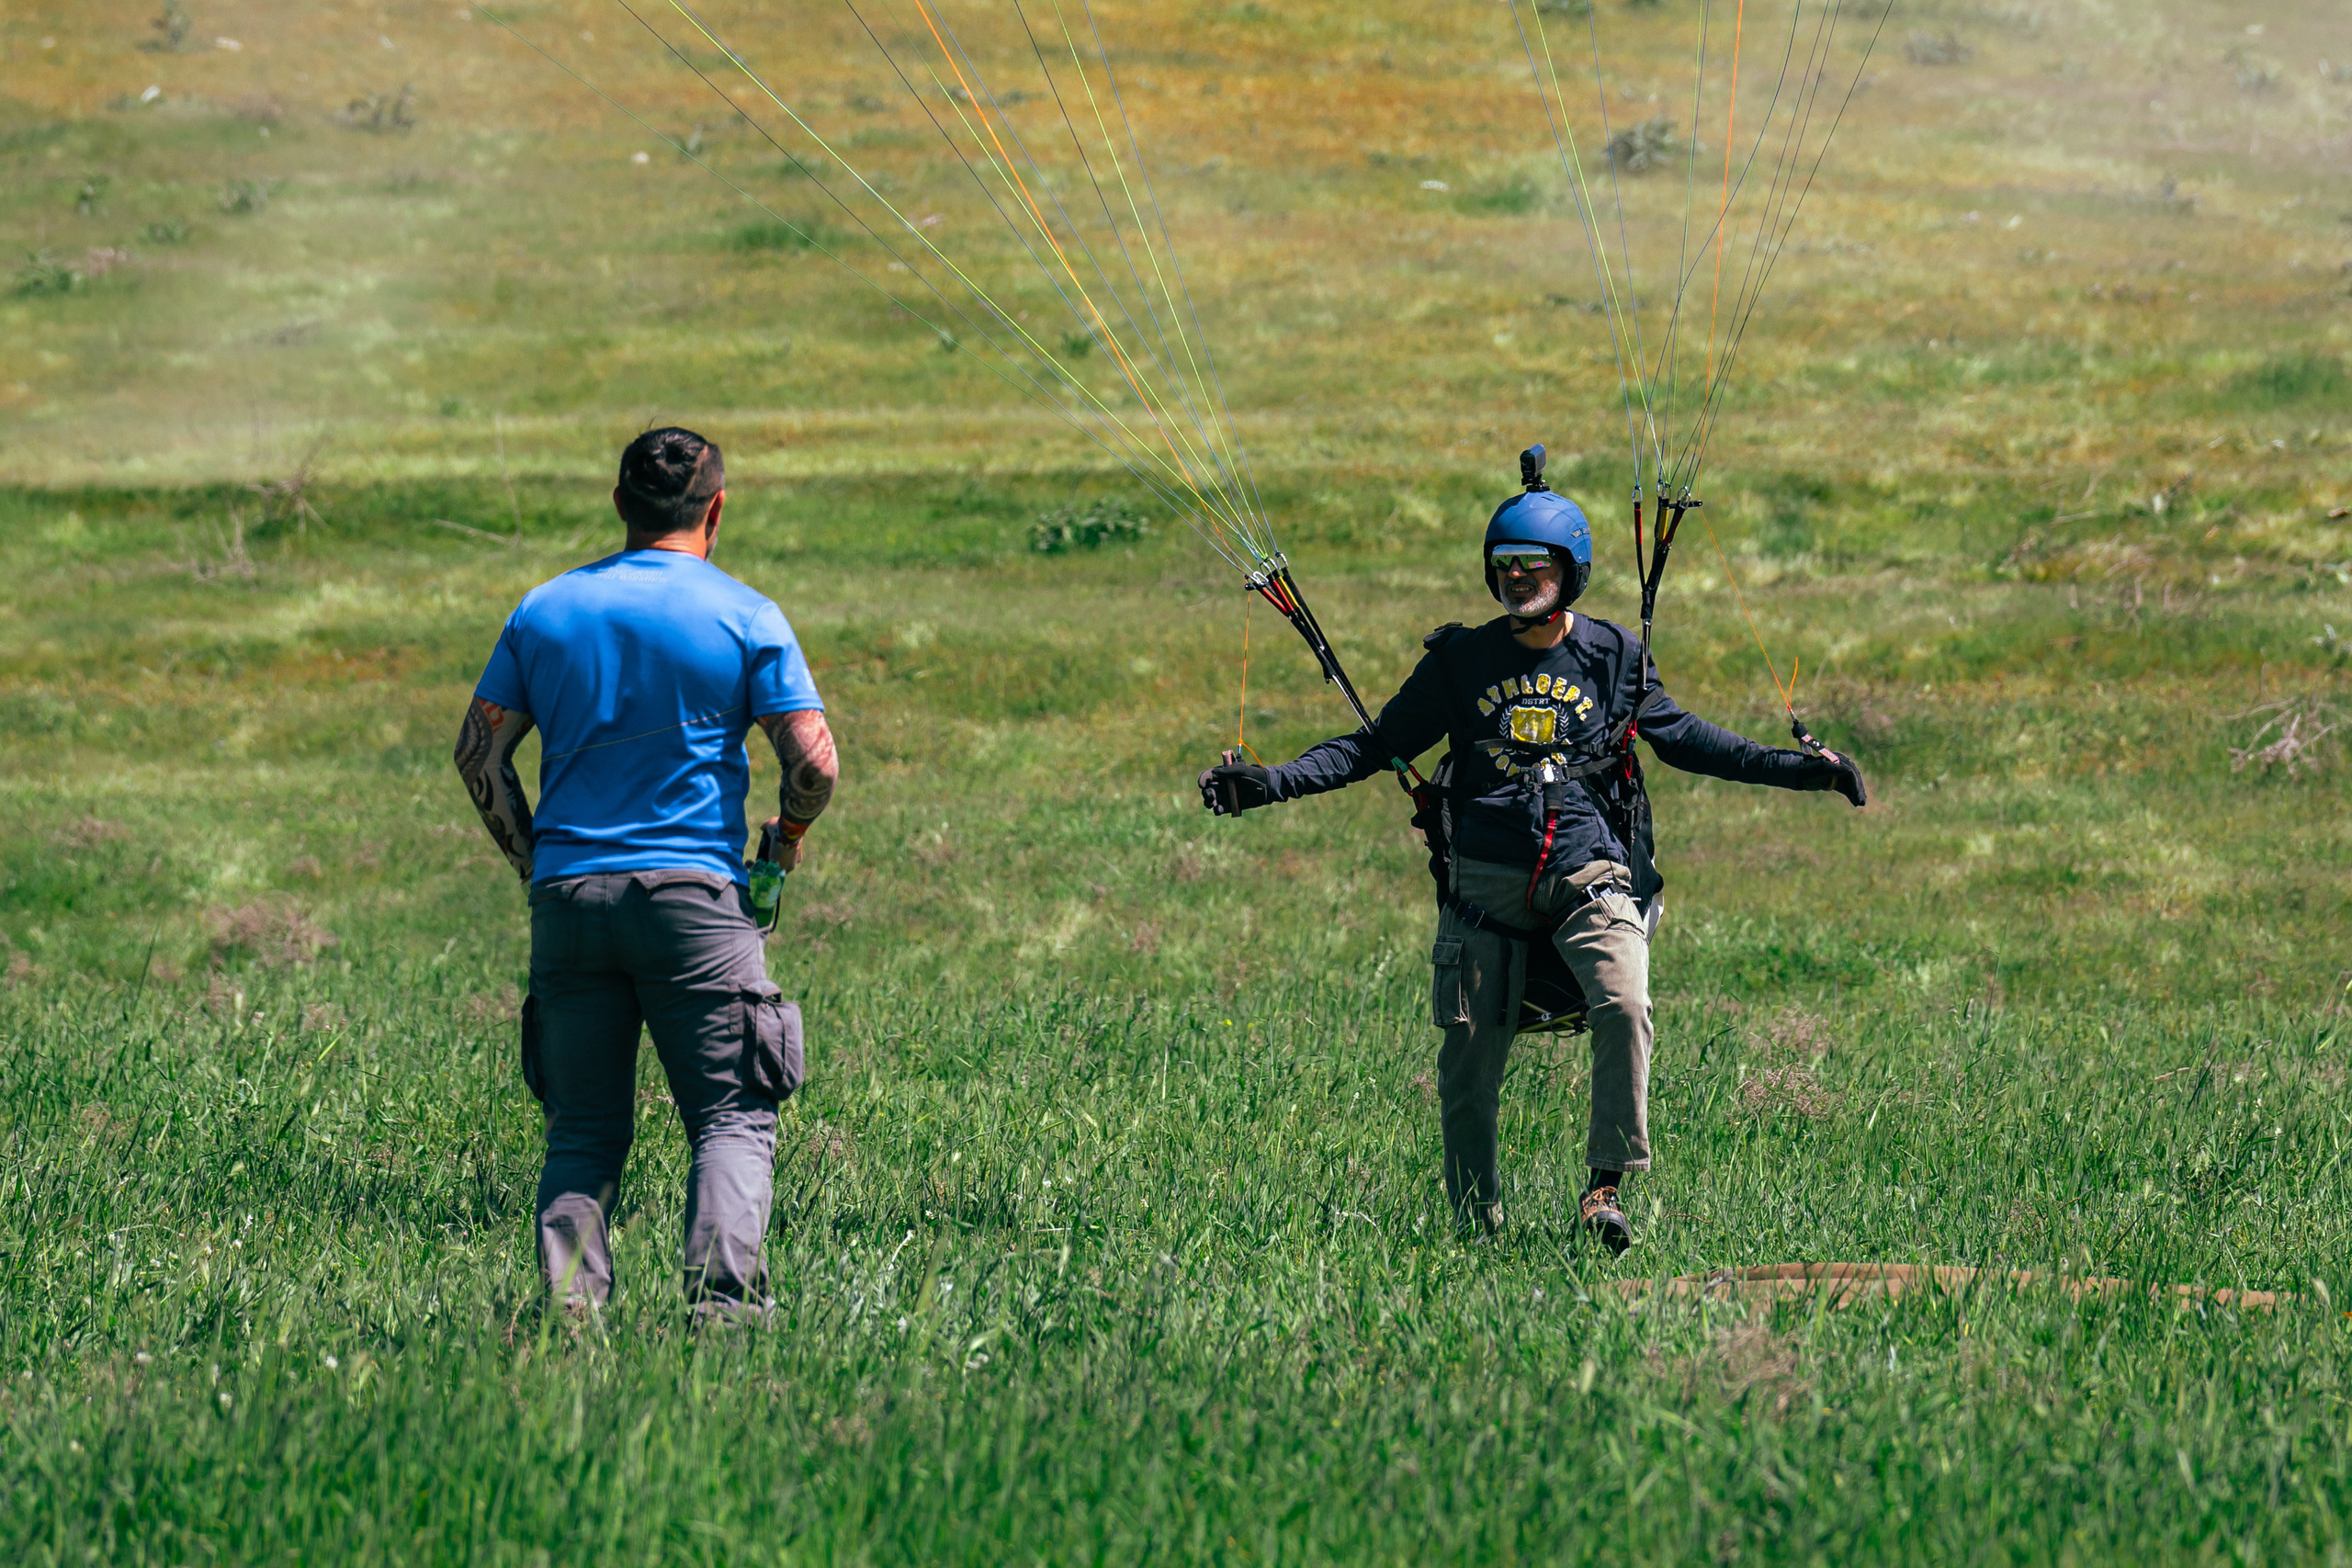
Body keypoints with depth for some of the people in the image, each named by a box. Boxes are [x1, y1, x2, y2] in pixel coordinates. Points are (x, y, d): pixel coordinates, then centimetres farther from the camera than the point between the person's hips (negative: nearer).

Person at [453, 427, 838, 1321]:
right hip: (692, 894, -3)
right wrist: (786, 837, 14)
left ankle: (571, 1305, -4)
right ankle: (722, 1298, -15)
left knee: (583, 1129, 9)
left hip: (566, 895, 3)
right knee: (733, 1116, 1)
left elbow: (479, 752, 9)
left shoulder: (545, 610, 10)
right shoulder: (745, 618, 0)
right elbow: (814, 763, -5)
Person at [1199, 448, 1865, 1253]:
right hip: (1485, 881, 1)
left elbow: (1680, 736, 19)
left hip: (1589, 877, -1)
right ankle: (1475, 1228, 15)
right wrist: (1267, 783, 1)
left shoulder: (1613, 657, 7)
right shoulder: (1460, 660, 7)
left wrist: (1797, 768, 13)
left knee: (1624, 1007, -27)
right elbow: (1376, 746, 11)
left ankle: (1606, 1188, -19)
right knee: (1468, 1063, -1)